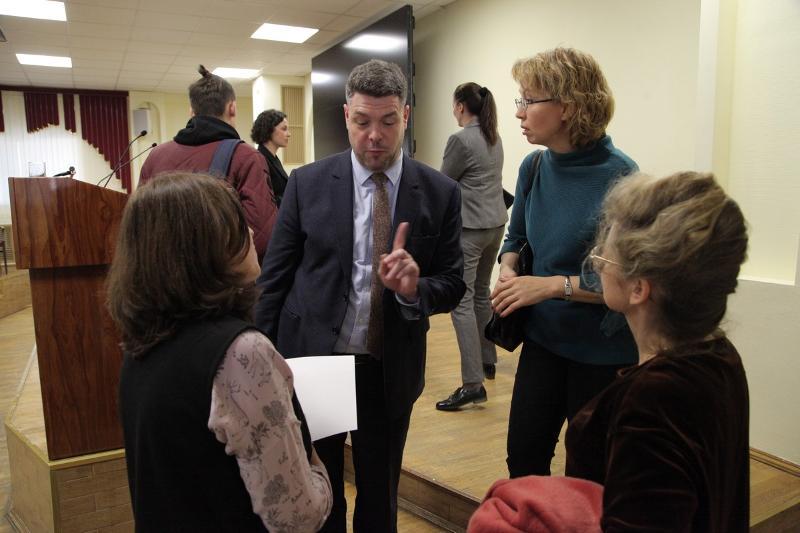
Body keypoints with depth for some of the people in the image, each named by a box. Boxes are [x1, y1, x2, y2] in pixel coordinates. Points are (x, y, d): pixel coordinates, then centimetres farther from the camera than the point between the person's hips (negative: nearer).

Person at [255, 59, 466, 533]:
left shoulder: (440, 192, -4)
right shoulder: (307, 183, -5)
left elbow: (453, 285, -1)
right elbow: (274, 279, -1)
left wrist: (414, 288, -23)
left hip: (391, 370, 1)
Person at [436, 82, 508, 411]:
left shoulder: (461, 140, -14)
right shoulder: (494, 139, 11)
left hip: (469, 228, -9)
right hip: (495, 223, 9)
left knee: (461, 301, -7)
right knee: (481, 293, 20)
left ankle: (473, 384, -9)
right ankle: (487, 361, 32)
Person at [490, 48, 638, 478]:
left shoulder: (619, 177, -20)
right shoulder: (534, 167, -1)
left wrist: (553, 284, -25)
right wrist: (507, 273, -7)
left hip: (602, 351, -5)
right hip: (543, 339, 5)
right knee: (523, 456, 16)